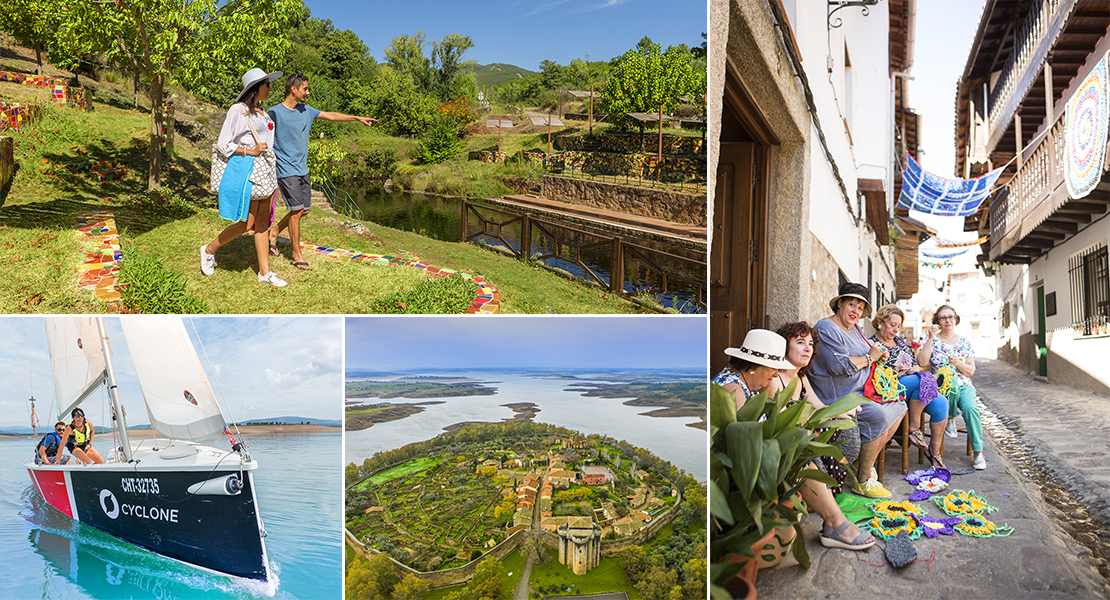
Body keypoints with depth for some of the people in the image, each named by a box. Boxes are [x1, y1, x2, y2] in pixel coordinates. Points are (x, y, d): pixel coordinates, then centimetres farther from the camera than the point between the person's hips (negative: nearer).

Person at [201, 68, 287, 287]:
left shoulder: (262, 113, 15)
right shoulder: (238, 110, -8)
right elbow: (223, 145, -9)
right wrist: (251, 151, -18)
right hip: (245, 169, -8)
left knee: (262, 222, 6)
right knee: (246, 224, -5)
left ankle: (264, 272, 8)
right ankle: (209, 250, 16)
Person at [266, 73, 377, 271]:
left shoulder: (305, 111, 10)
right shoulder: (275, 113, -10)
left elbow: (331, 116, 18)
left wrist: (358, 118, 16)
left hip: (302, 170, 8)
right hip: (286, 171, -8)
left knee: (304, 210, 11)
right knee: (297, 211, -6)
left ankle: (274, 233, 31)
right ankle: (297, 256, 5)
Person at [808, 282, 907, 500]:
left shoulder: (852, 328, 16)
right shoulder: (827, 328, -15)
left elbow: (860, 358, 27)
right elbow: (839, 366, -26)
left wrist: (879, 355, 6)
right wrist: (869, 358, -13)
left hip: (860, 392, 11)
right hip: (837, 398, -11)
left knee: (898, 407, 10)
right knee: (878, 416, -27)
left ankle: (867, 460, 12)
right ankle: (863, 481, -17)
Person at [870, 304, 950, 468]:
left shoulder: (900, 341, 21)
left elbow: (916, 363, 26)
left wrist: (916, 368, 3)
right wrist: (894, 373, -17)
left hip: (915, 392, 7)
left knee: (940, 404, -19)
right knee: (921, 380, -34)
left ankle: (934, 450, -7)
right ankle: (914, 429, -20)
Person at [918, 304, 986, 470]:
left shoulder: (964, 342, 11)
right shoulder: (931, 339, 5)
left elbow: (971, 371, 11)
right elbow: (922, 362, -13)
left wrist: (958, 363, -10)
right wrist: (931, 338, -14)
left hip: (963, 386, 2)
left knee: (970, 408, -29)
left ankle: (978, 452, -19)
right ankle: (952, 417, -8)